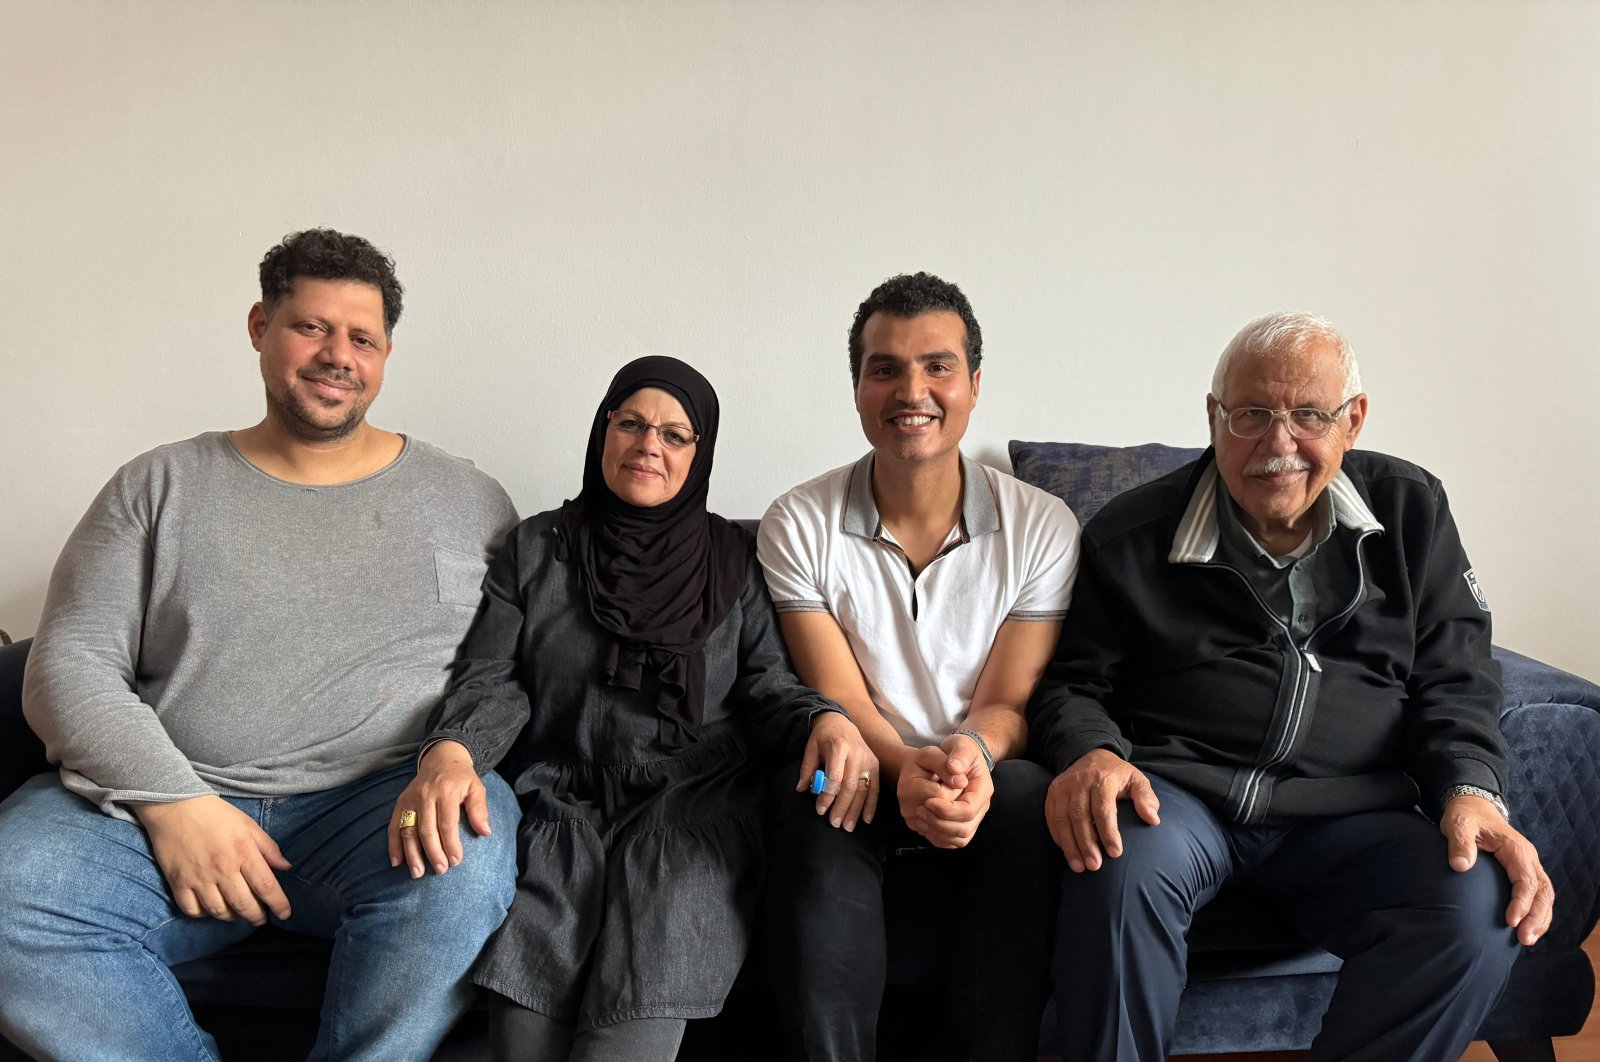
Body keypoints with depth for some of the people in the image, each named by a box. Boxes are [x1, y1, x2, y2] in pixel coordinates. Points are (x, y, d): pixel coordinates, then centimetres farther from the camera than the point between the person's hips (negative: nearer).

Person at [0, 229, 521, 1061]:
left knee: (463, 867, -34)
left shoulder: (469, 500, 12)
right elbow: (68, 666, 6)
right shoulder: (163, 485, 13)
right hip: (164, 800, 2)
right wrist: (171, 802, -10)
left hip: (379, 806, -1)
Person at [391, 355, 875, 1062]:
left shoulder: (731, 559, 13)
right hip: (562, 805, 1)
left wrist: (826, 720, -18)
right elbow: (492, 679, 5)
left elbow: (766, 682, 6)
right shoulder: (536, 548, 14)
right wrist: (450, 751, -18)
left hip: (695, 799, 0)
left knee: (647, 995, -27)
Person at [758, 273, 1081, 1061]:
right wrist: (906, 767, -28)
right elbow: (838, 699, -6)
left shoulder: (1041, 528, -1)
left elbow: (1008, 702, -2)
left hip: (980, 790, 1)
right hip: (864, 783, 0)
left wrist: (973, 753, -27)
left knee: (1026, 798, -32)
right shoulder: (798, 524, -2)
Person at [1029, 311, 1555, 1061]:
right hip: (1175, 794, -2)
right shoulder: (1134, 535, 4)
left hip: (1351, 816, 3)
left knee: (1480, 909, -27)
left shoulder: (1410, 512, 12)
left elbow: (1453, 679, 12)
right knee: (1124, 866, -36)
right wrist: (1089, 753, -17)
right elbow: (1072, 682, 6)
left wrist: (1471, 791, -8)